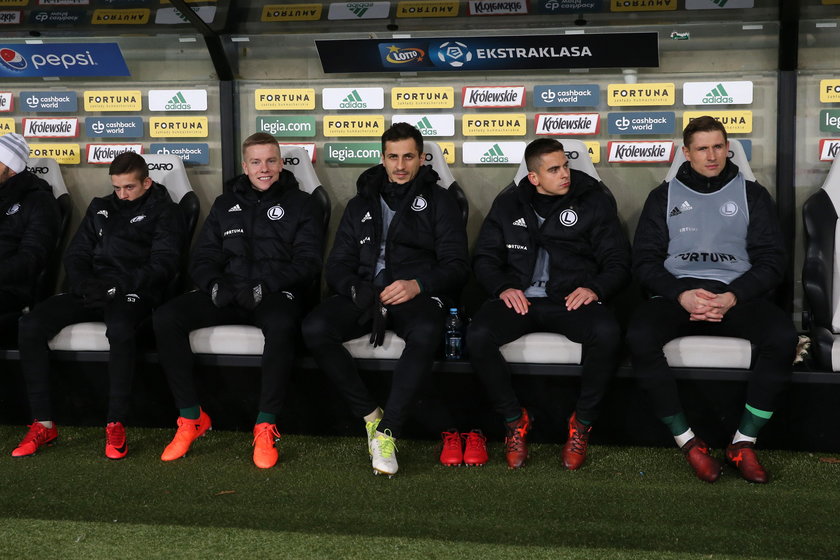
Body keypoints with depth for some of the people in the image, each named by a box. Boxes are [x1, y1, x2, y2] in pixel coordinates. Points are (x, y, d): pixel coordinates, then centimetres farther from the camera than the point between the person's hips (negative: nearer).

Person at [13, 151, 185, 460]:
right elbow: (75, 255, 18)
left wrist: (117, 286, -18)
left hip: (134, 293, -5)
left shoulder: (164, 212, 7)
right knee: (31, 325, -20)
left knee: (120, 328, -41)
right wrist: (85, 284, -6)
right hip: (93, 292, 5)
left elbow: (162, 264, -5)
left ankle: (115, 425, -30)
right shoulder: (100, 208, 23)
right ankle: (43, 423, -15)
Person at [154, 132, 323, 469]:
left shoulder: (300, 204, 8)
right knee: (166, 318, -21)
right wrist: (214, 285, -9)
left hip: (275, 294, -4)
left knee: (282, 326, -40)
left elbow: (307, 262, -3)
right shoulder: (226, 204, 20)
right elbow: (202, 258, 14)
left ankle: (266, 427, -28)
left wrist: (263, 287, -17)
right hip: (226, 295, 4)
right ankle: (191, 418, -12)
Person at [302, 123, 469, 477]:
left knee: (426, 333, -39)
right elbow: (337, 264, 14)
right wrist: (356, 289, -10)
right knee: (314, 328, -26)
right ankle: (370, 414, -15)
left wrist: (417, 286, -18)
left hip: (417, 295, -3)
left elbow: (456, 265, 1)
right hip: (365, 294, 3)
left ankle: (387, 430, -30)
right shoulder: (361, 204, 21)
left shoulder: (438, 201, 11)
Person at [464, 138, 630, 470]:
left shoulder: (594, 201, 10)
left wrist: (595, 289, -13)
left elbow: (617, 261, 7)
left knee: (607, 333, -35)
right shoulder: (508, 205, 16)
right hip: (519, 298, 2)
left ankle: (582, 423, -13)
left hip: (571, 299, -1)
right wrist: (502, 288, -7)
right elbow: (485, 258, 14)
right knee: (478, 336, -29)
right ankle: (514, 420, -8)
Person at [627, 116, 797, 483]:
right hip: (677, 293, 0)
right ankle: (688, 443, -21)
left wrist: (732, 298, -12)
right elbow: (645, 260, 6)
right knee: (640, 337, -33)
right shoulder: (664, 196, 15)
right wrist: (681, 295, -13)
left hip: (736, 294, 0)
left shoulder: (752, 194, 14)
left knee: (782, 336, -32)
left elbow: (771, 260, 6)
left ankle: (743, 445, -19)